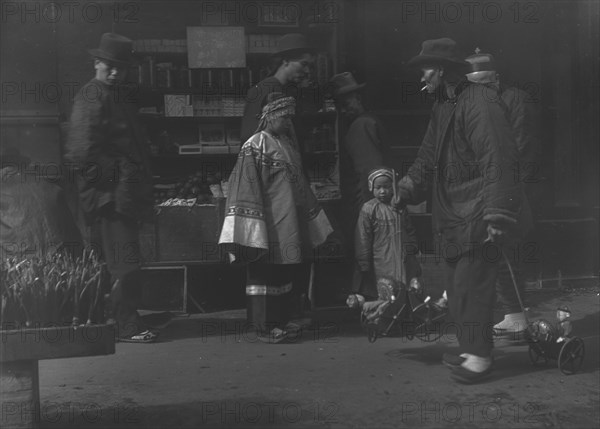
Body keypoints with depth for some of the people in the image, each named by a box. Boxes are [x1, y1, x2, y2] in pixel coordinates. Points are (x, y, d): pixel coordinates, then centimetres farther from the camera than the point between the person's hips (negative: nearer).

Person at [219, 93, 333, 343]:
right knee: (264, 273, -1)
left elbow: (300, 184, 22)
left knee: (285, 272, 12)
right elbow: (246, 186, -15)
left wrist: (314, 219, 22)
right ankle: (263, 327, 6)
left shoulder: (288, 144, 15)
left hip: (290, 224, 8)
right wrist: (251, 230, -21)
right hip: (268, 224, -8)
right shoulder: (255, 145, -9)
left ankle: (280, 323, 21)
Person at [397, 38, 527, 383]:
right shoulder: (442, 108, 14)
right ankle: (470, 348, 25)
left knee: (471, 286, -6)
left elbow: (496, 163, -21)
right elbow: (427, 159, 23)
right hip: (451, 215, 9)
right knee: (457, 286, 14)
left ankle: (480, 355, 5)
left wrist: (496, 216, -25)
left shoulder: (479, 106, -16)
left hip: (476, 217, -9)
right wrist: (406, 190, 15)